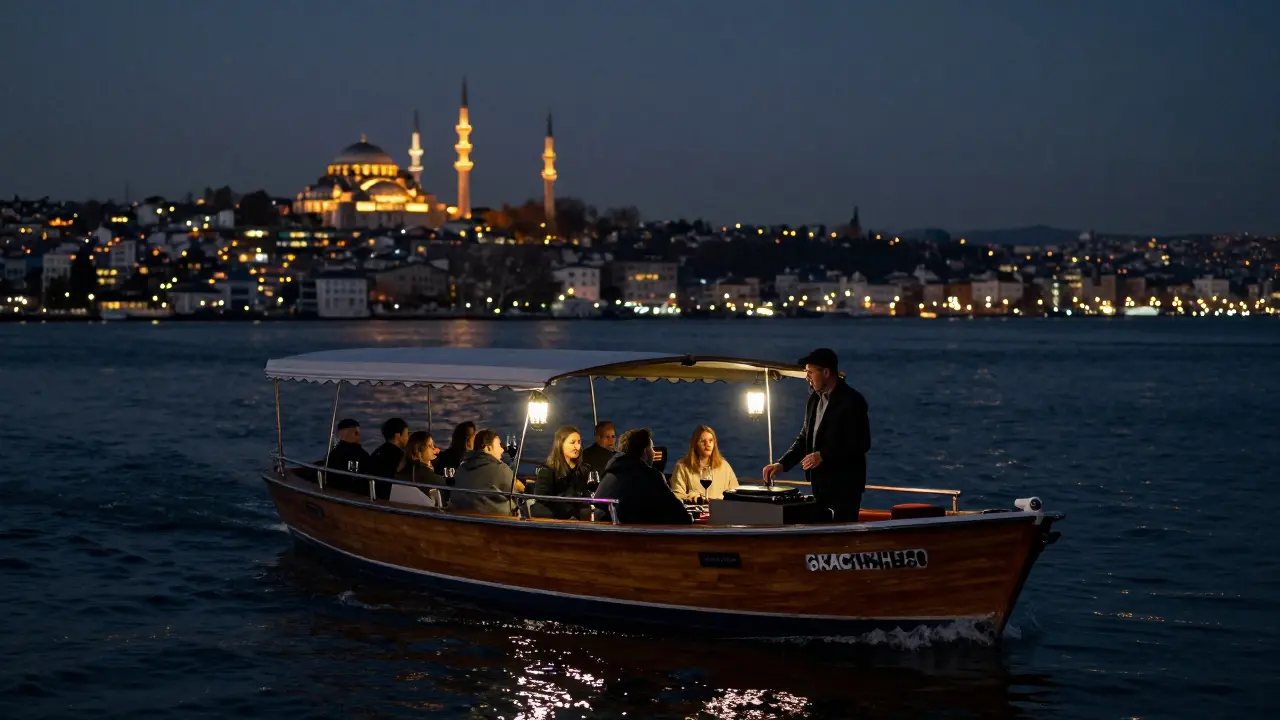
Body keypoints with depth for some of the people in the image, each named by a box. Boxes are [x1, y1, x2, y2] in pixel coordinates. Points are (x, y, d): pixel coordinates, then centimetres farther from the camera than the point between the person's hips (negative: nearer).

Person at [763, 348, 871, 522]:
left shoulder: (852, 401, -11)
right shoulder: (815, 399, 13)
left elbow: (861, 444, -15)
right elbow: (804, 438, 19)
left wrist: (824, 456, -19)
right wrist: (782, 464, 6)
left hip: (844, 485, -7)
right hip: (820, 485, 7)